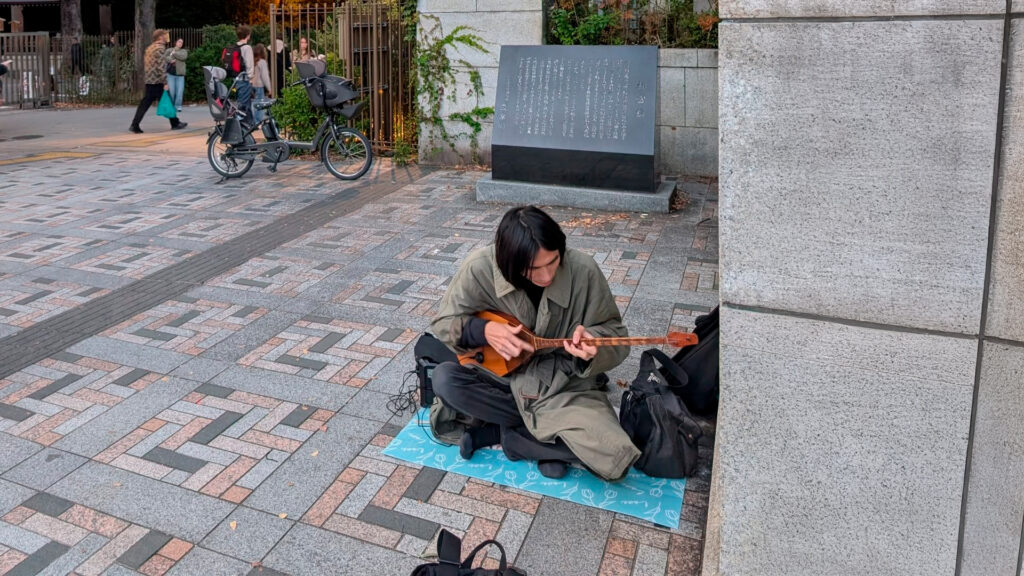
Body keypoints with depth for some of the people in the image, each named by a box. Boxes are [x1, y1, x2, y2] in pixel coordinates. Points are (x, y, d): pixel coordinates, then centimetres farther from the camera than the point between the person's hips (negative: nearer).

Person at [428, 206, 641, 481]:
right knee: (443, 379, -27)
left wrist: (591, 340, -31)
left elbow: (614, 334, -7)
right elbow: (444, 323, -4)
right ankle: (550, 436, -10)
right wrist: (484, 330, -24)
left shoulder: (583, 270, -18)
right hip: (501, 376, 2)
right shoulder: (480, 268, -18)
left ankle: (501, 433, -6)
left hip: (565, 387, -1)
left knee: (613, 454, -25)